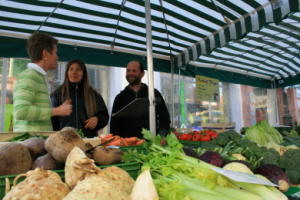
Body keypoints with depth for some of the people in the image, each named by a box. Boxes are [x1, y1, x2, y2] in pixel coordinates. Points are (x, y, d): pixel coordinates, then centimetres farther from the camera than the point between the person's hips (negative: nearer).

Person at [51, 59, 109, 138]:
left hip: (89, 138, 1)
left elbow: (104, 115, 17)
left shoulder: (94, 95, 13)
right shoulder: (57, 94, 9)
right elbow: (52, 119, 7)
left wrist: (97, 119, -3)